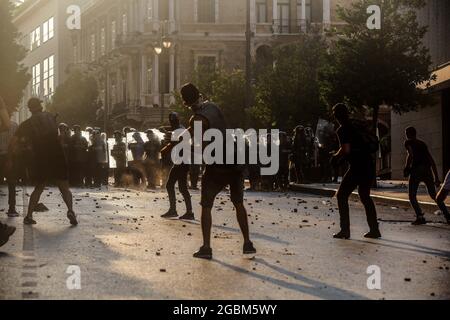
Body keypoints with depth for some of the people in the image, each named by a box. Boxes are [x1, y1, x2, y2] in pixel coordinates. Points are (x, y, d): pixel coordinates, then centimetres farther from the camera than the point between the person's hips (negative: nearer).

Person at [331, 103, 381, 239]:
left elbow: (346, 150, -18)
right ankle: (374, 230, 19)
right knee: (365, 196, 21)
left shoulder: (342, 130, -8)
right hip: (369, 165, 8)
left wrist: (336, 156, 2)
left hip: (358, 166, -8)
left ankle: (345, 230, -5)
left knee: (342, 195, 1)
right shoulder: (356, 126, 18)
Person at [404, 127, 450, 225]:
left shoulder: (408, 143, 7)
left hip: (416, 170, -5)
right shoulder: (423, 144, 24)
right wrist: (436, 177, 21)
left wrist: (407, 168, 1)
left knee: (412, 196, 6)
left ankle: (420, 217, -12)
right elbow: (432, 161, 21)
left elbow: (411, 155, -13)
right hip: (427, 170, 5)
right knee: (434, 196, 13)